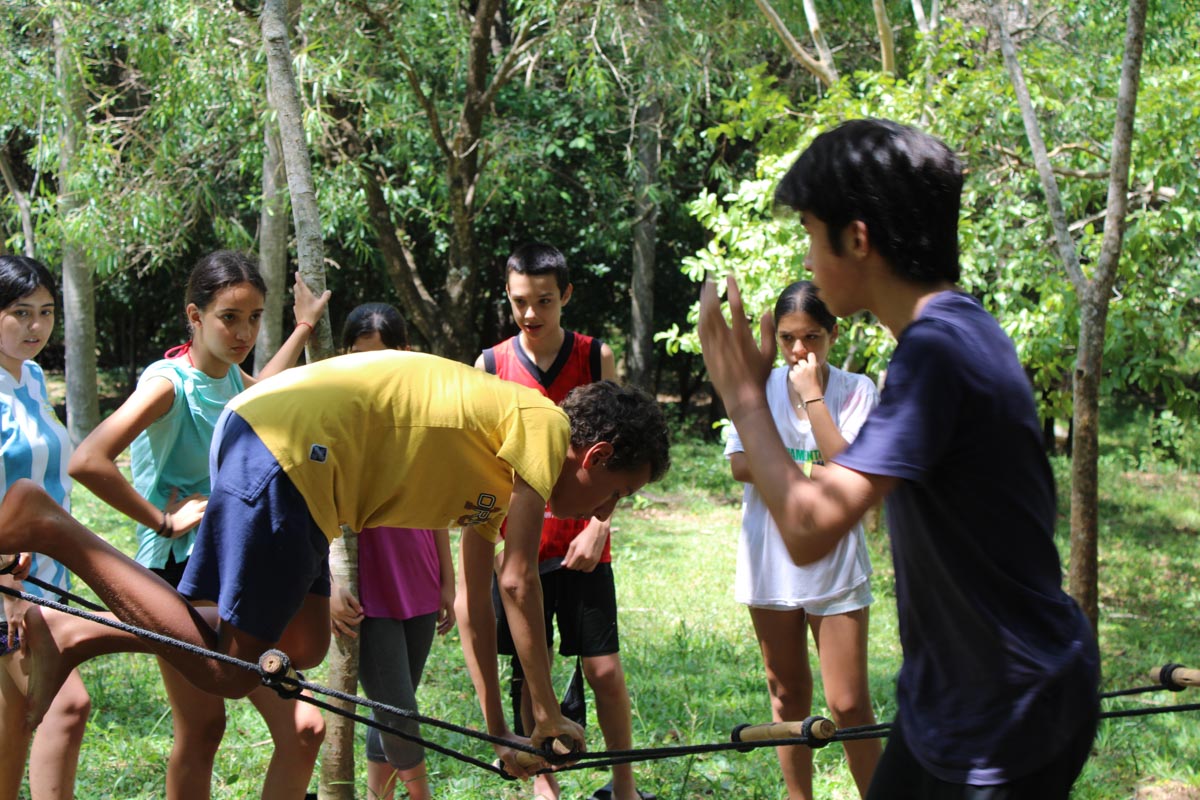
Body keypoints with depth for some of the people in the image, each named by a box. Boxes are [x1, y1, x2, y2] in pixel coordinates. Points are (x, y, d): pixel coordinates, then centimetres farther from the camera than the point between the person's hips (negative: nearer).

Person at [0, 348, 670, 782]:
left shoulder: (499, 468, 26)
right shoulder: (543, 425, -2)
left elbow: (475, 599, 30)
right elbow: (519, 582, -6)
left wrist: (499, 730, 30)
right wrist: (547, 713, 3)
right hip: (286, 446, -10)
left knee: (304, 648, 12)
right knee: (230, 669, -8)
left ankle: (80, 634, 10)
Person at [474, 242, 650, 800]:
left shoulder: (596, 358, 0)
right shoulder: (491, 365, 1)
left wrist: (598, 527, -10)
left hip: (582, 543, -1)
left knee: (604, 671, -2)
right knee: (529, 672, 6)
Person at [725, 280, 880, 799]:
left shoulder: (855, 390, -5)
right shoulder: (761, 385, 2)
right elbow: (740, 463, -7)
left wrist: (812, 395, -17)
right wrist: (811, 472, -16)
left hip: (834, 562, -3)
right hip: (770, 557, 3)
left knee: (848, 703, -6)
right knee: (787, 694, 13)